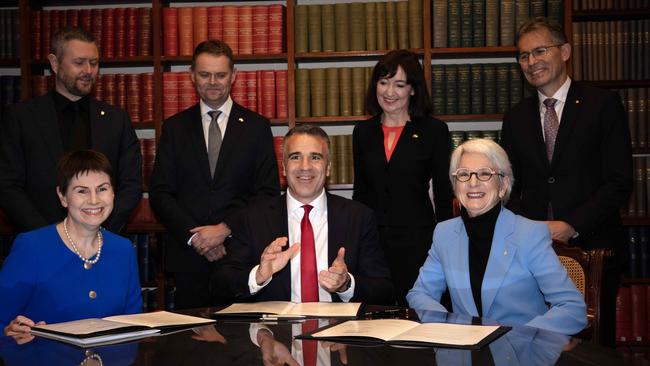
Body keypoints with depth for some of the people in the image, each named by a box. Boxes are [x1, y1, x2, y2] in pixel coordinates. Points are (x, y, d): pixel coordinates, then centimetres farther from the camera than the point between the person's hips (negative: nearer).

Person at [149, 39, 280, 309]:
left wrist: (225, 229, -11)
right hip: (188, 255, 1)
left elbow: (269, 193, 1)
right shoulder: (175, 128, 10)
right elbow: (160, 194, 5)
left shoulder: (256, 127, 6)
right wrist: (194, 236, -9)